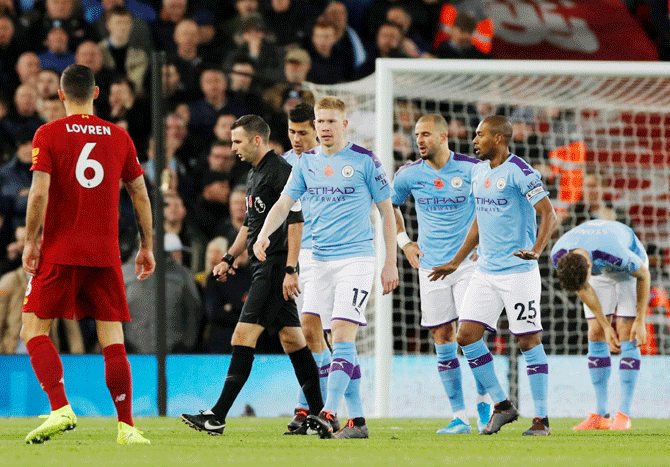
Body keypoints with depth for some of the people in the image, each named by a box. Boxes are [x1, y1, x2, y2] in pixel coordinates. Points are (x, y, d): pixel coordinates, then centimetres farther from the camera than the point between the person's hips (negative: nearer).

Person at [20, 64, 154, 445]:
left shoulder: (48, 135, -2)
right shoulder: (119, 137, 8)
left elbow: (40, 192, -12)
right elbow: (141, 195, 11)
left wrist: (31, 242, -5)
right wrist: (147, 246, 18)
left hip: (60, 252, -3)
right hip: (106, 253, 3)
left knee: (34, 330, 4)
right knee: (113, 341, 5)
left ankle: (61, 409, -14)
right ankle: (127, 426, 0)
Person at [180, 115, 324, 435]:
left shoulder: (280, 172, -12)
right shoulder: (254, 176, 18)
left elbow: (296, 222, -18)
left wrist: (290, 270, -22)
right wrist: (229, 258, 19)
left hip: (275, 266, -10)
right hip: (263, 266, 10)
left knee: (244, 335, -14)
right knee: (292, 339, 10)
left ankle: (217, 417, -18)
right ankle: (319, 415, 13)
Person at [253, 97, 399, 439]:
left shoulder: (365, 161, -2)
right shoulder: (307, 164, 10)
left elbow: (387, 212, 2)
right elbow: (283, 204, 8)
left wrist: (391, 263, -1)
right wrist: (263, 235, -12)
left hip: (356, 259, -5)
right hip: (321, 261, 5)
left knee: (342, 336, -17)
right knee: (341, 344, 6)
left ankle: (328, 415, -26)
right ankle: (357, 421, 10)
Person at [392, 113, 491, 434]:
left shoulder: (471, 169, -7)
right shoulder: (409, 175, 1)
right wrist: (404, 242, 10)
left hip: (468, 261, -3)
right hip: (431, 266, 3)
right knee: (443, 339, 0)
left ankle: (484, 401, 10)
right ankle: (460, 417, 5)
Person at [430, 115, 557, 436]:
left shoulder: (519, 172, -11)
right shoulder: (479, 171, 13)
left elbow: (548, 214, -14)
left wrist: (536, 250, -29)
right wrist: (456, 262, 26)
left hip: (518, 271, -8)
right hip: (485, 271, 8)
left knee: (528, 340, -5)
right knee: (466, 335, 0)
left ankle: (541, 418, 2)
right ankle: (501, 405, 11)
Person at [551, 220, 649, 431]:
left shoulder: (616, 254, -44)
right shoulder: (558, 256, -31)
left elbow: (644, 275, -23)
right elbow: (584, 289, -12)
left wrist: (640, 321, -18)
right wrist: (605, 326, -11)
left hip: (630, 270, -4)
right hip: (600, 271, 4)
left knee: (627, 335, -14)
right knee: (596, 335, -5)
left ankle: (624, 414, -14)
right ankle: (601, 414, -2)